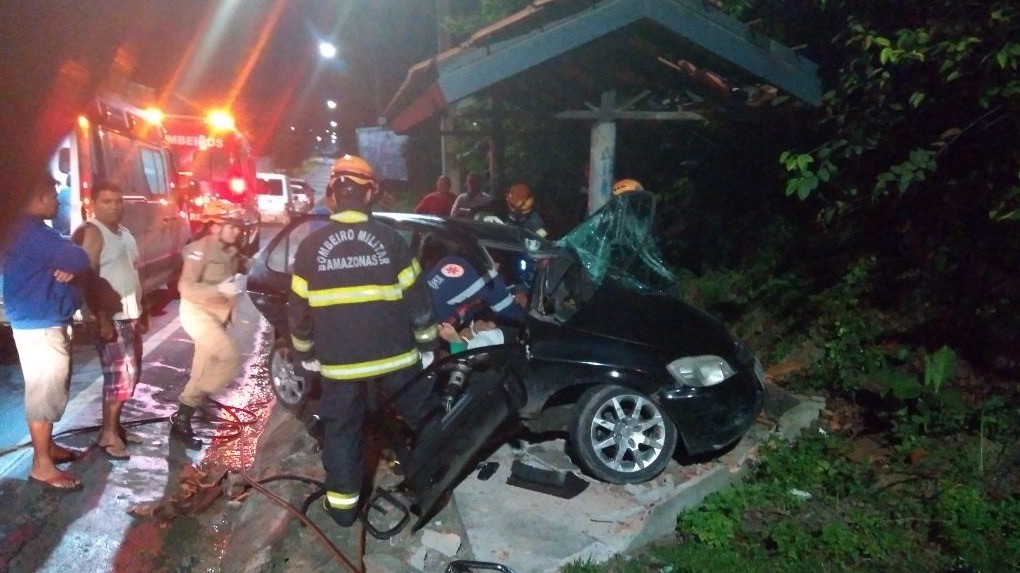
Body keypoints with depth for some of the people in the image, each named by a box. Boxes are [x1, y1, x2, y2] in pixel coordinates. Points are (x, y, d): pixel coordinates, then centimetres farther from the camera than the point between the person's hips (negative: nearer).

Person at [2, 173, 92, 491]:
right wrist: (70, 266, -4)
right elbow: (79, 259, -26)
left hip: (45, 321, 11)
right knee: (44, 392, -5)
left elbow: (62, 261, 16)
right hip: (39, 325, -11)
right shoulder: (33, 232, -20)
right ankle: (42, 465, 2)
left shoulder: (32, 231, 15)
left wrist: (68, 269, -7)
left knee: (52, 389, 19)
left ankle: (47, 446, 32)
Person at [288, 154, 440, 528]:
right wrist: (428, 342, 8)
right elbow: (416, 297, -4)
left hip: (339, 360, 1)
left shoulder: (311, 245, -4)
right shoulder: (390, 238, -7)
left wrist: (304, 351, 17)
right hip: (394, 354, 0)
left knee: (341, 430, 15)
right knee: (423, 416, 18)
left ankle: (342, 503, 21)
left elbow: (299, 308, 2)